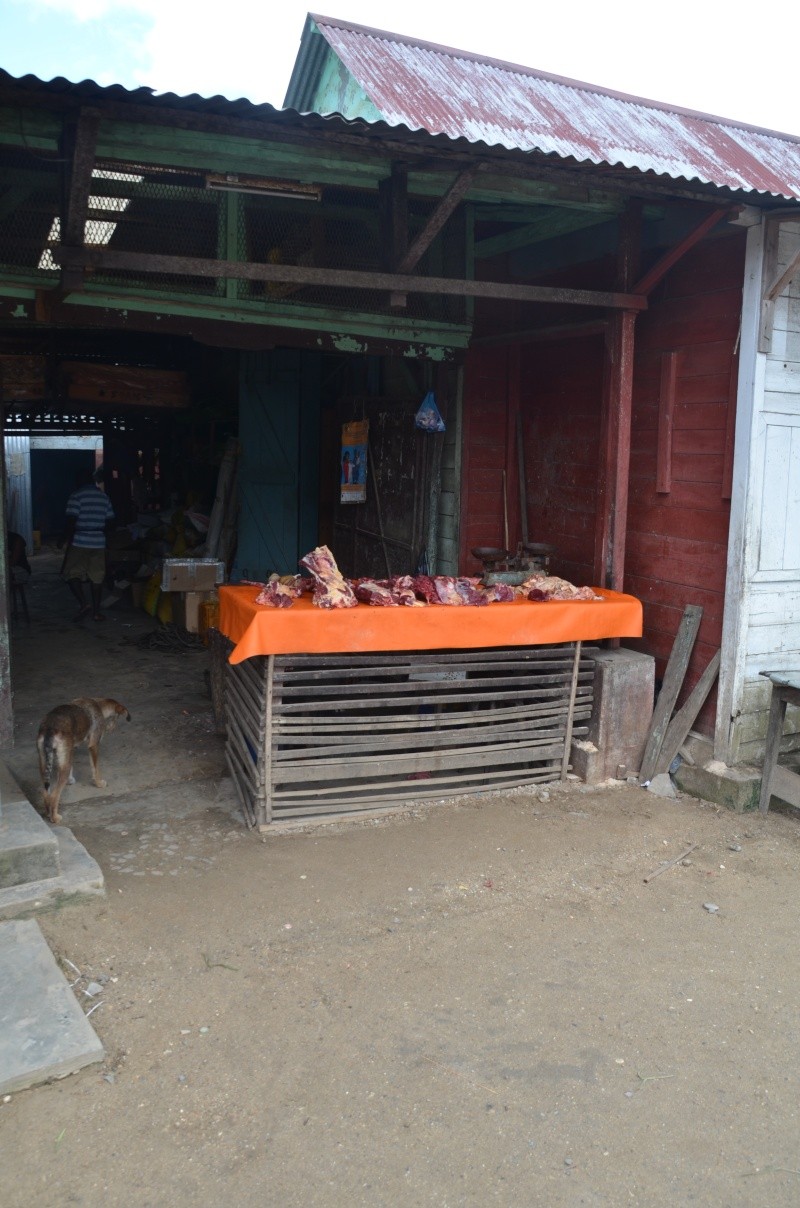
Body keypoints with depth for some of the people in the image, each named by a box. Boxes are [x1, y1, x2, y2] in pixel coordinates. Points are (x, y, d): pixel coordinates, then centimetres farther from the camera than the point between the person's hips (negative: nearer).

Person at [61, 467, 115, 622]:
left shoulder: (76, 496, -7)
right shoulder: (104, 496, 9)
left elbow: (71, 521, -15)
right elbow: (110, 522, 10)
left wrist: (66, 538, -3)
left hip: (79, 543, -4)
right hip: (99, 544, 5)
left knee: (72, 574, 6)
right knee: (96, 577, 9)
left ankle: (84, 603, -10)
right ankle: (96, 611, 10)